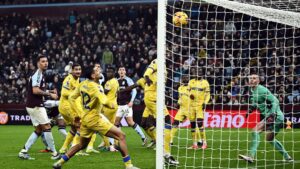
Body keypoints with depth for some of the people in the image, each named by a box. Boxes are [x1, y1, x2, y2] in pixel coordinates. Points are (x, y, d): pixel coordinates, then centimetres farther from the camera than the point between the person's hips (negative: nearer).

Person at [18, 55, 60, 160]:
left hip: (35, 106, 10)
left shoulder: (40, 74, 17)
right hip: (36, 106, -10)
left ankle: (23, 151, 9)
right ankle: (54, 153, -2)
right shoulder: (38, 74, -14)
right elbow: (35, 90, -23)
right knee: (47, 127, -6)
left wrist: (49, 91, 10)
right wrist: (49, 94, -16)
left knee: (38, 130, 12)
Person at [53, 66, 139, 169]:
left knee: (81, 145, 27)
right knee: (121, 136, -7)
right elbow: (103, 101, -32)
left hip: (85, 118, 9)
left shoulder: (83, 84, 5)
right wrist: (111, 105, -9)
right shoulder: (94, 86, -19)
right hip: (94, 119, -9)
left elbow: (71, 98, 15)